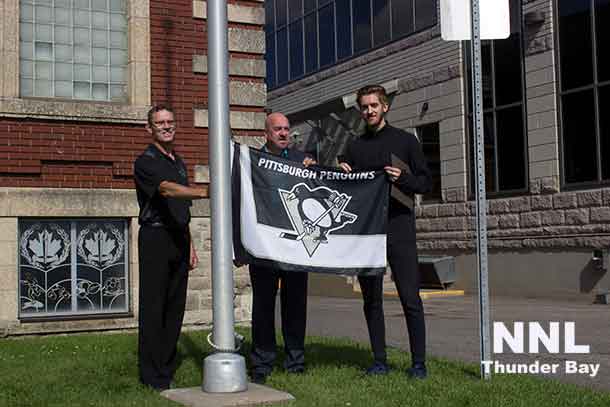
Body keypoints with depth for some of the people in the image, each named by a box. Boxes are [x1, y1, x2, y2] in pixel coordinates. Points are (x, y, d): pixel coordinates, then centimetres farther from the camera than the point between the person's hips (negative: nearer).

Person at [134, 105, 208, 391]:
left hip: (178, 239, 7)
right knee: (153, 306, -5)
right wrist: (204, 192, -40)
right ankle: (152, 375, 0)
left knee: (175, 305, 8)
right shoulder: (146, 161, -6)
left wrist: (190, 245, 19)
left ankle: (167, 367, 16)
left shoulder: (179, 163, 19)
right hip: (155, 237, -7)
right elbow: (167, 189, -26)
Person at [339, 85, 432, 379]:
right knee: (372, 300, 7)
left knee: (410, 299, -4)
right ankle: (379, 361, 15)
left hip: (398, 226, -3)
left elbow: (425, 182, 4)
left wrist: (401, 178, -15)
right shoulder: (354, 147, 15)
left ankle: (419, 363, 1)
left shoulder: (405, 140, 6)